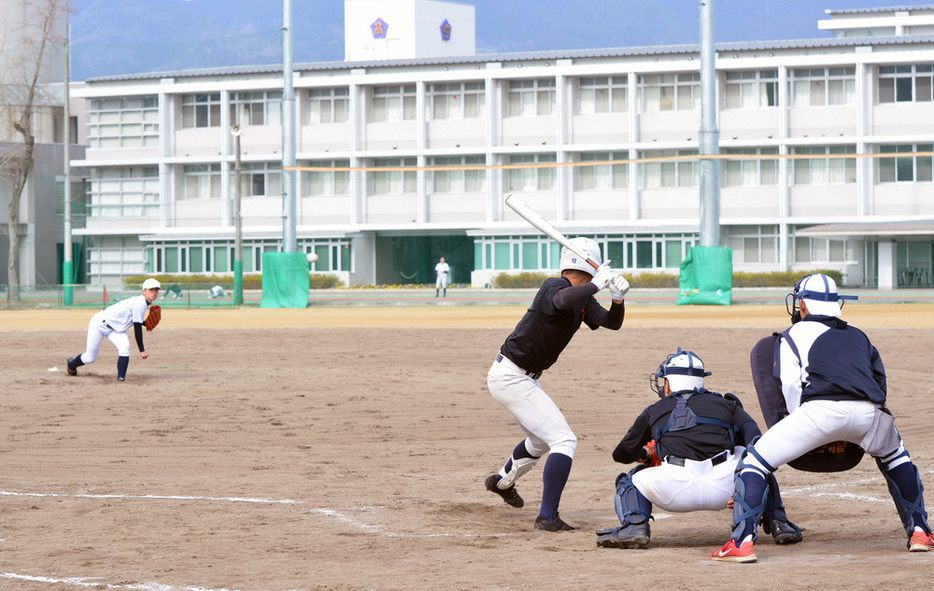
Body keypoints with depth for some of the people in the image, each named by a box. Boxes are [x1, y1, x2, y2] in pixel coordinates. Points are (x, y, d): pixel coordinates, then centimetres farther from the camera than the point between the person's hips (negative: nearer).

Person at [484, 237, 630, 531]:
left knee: (541, 440, 32)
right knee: (564, 440, -17)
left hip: (525, 377, 11)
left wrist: (618, 298, -16)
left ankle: (503, 481, 57)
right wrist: (597, 284, -35)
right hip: (510, 377, -11)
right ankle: (548, 517, -18)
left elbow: (611, 322, 2)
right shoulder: (554, 287, -21)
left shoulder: (583, 300, 7)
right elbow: (563, 300, -45)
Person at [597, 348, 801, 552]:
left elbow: (622, 454, 35)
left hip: (675, 489, -1)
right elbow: (752, 434, 8)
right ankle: (777, 522, 18)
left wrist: (646, 454, 57)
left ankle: (634, 525, 0)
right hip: (725, 486, 1)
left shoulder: (654, 411, 27)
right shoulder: (725, 404, 28)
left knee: (633, 480, 30)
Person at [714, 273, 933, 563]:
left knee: (756, 462, 7)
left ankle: (742, 542, -7)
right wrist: (844, 435, 27)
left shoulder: (795, 334, 23)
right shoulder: (857, 335, 34)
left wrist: (806, 431, 17)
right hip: (870, 413, 4)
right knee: (895, 456, 35)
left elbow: (790, 386, 10)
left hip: (823, 409, -4)